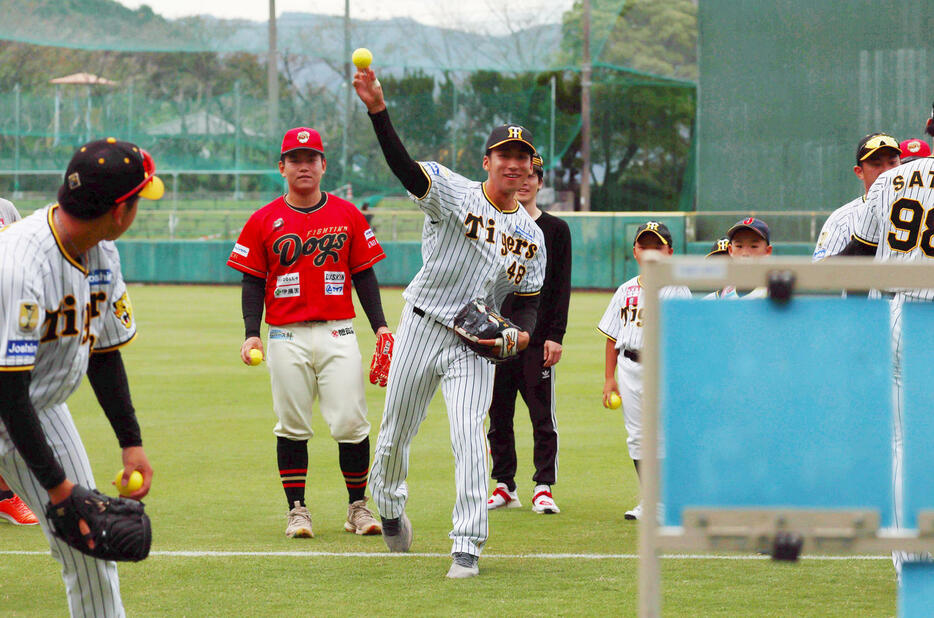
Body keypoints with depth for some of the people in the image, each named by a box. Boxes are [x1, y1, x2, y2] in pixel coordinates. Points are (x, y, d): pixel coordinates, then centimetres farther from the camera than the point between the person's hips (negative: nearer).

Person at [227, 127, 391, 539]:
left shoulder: (347, 215, 9)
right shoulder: (264, 221, 6)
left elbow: (364, 275, 11)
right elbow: (253, 281, 6)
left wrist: (380, 326, 1)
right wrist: (251, 333, -6)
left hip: (338, 334, 0)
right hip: (287, 338, 0)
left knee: (350, 423, -6)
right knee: (292, 427, 1)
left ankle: (358, 507, 7)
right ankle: (297, 510, 8)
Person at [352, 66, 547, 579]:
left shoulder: (531, 236, 7)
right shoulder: (453, 194, -7)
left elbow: (527, 302, 12)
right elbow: (404, 166, -23)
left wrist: (522, 333, -12)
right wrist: (378, 111, -40)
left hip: (476, 345, 1)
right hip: (422, 326, -1)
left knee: (469, 433, -16)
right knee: (396, 430, 9)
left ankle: (467, 546, -15)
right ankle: (388, 505, 39)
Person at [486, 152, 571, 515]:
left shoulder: (556, 230, 7)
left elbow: (562, 288, 3)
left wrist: (555, 335, -6)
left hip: (538, 338, -2)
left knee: (543, 416, -4)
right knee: (499, 416, 5)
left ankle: (543, 487, -1)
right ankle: (504, 486, 13)